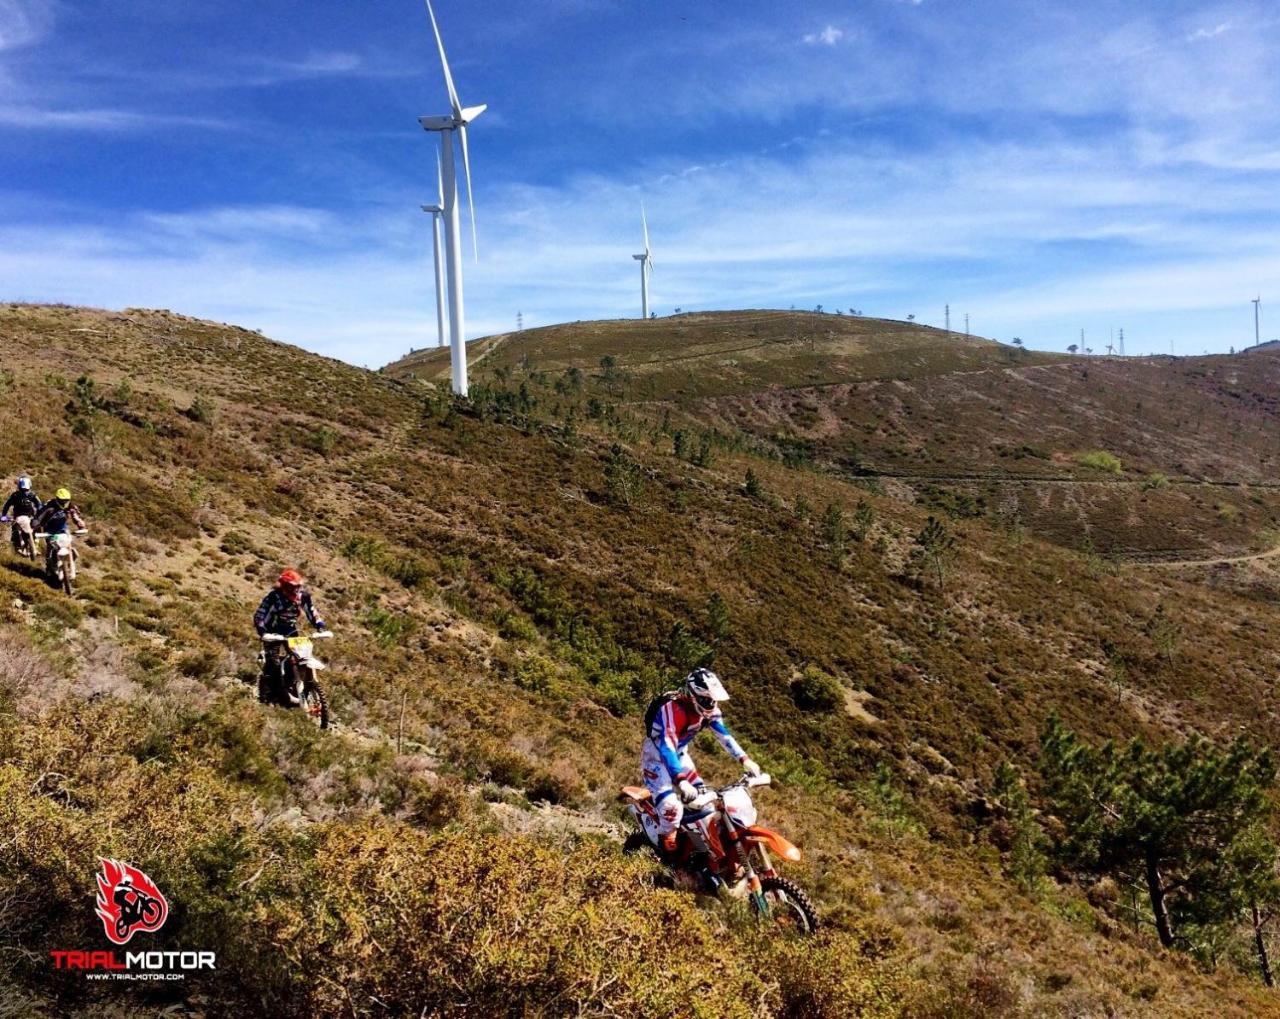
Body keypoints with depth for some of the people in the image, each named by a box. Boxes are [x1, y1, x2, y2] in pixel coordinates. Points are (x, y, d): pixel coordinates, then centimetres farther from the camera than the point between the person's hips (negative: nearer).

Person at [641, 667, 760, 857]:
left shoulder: (708, 709, -12)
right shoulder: (672, 711, -37)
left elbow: (724, 734, -4)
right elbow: (666, 748, -45)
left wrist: (745, 760, -14)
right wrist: (681, 781, -56)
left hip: (680, 754, 8)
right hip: (657, 758, -8)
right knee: (672, 806, -22)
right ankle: (668, 848, 2)